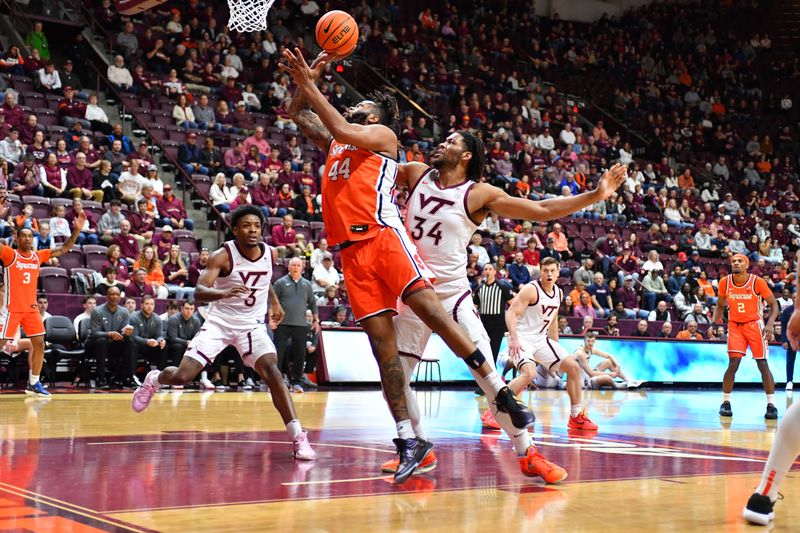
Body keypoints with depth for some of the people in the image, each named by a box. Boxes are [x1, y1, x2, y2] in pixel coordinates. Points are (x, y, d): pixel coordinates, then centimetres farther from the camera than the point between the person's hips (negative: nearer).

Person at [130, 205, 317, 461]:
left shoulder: (270, 254, -3)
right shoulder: (223, 256, -17)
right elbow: (199, 292, -30)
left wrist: (274, 302, 17)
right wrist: (224, 292, -47)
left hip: (252, 325, 2)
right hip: (219, 322, -2)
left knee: (271, 370, -21)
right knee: (182, 376, -9)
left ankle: (298, 437, -22)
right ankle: (154, 379, 30)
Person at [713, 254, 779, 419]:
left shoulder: (757, 281, -14)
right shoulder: (725, 282, -6)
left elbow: (773, 304, -7)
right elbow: (720, 305, 10)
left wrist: (770, 324, -21)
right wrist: (715, 319, -8)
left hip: (754, 325, -1)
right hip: (735, 325, 1)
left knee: (763, 365, -4)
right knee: (733, 364, -10)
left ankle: (771, 405, 2)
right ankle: (725, 402, 3)